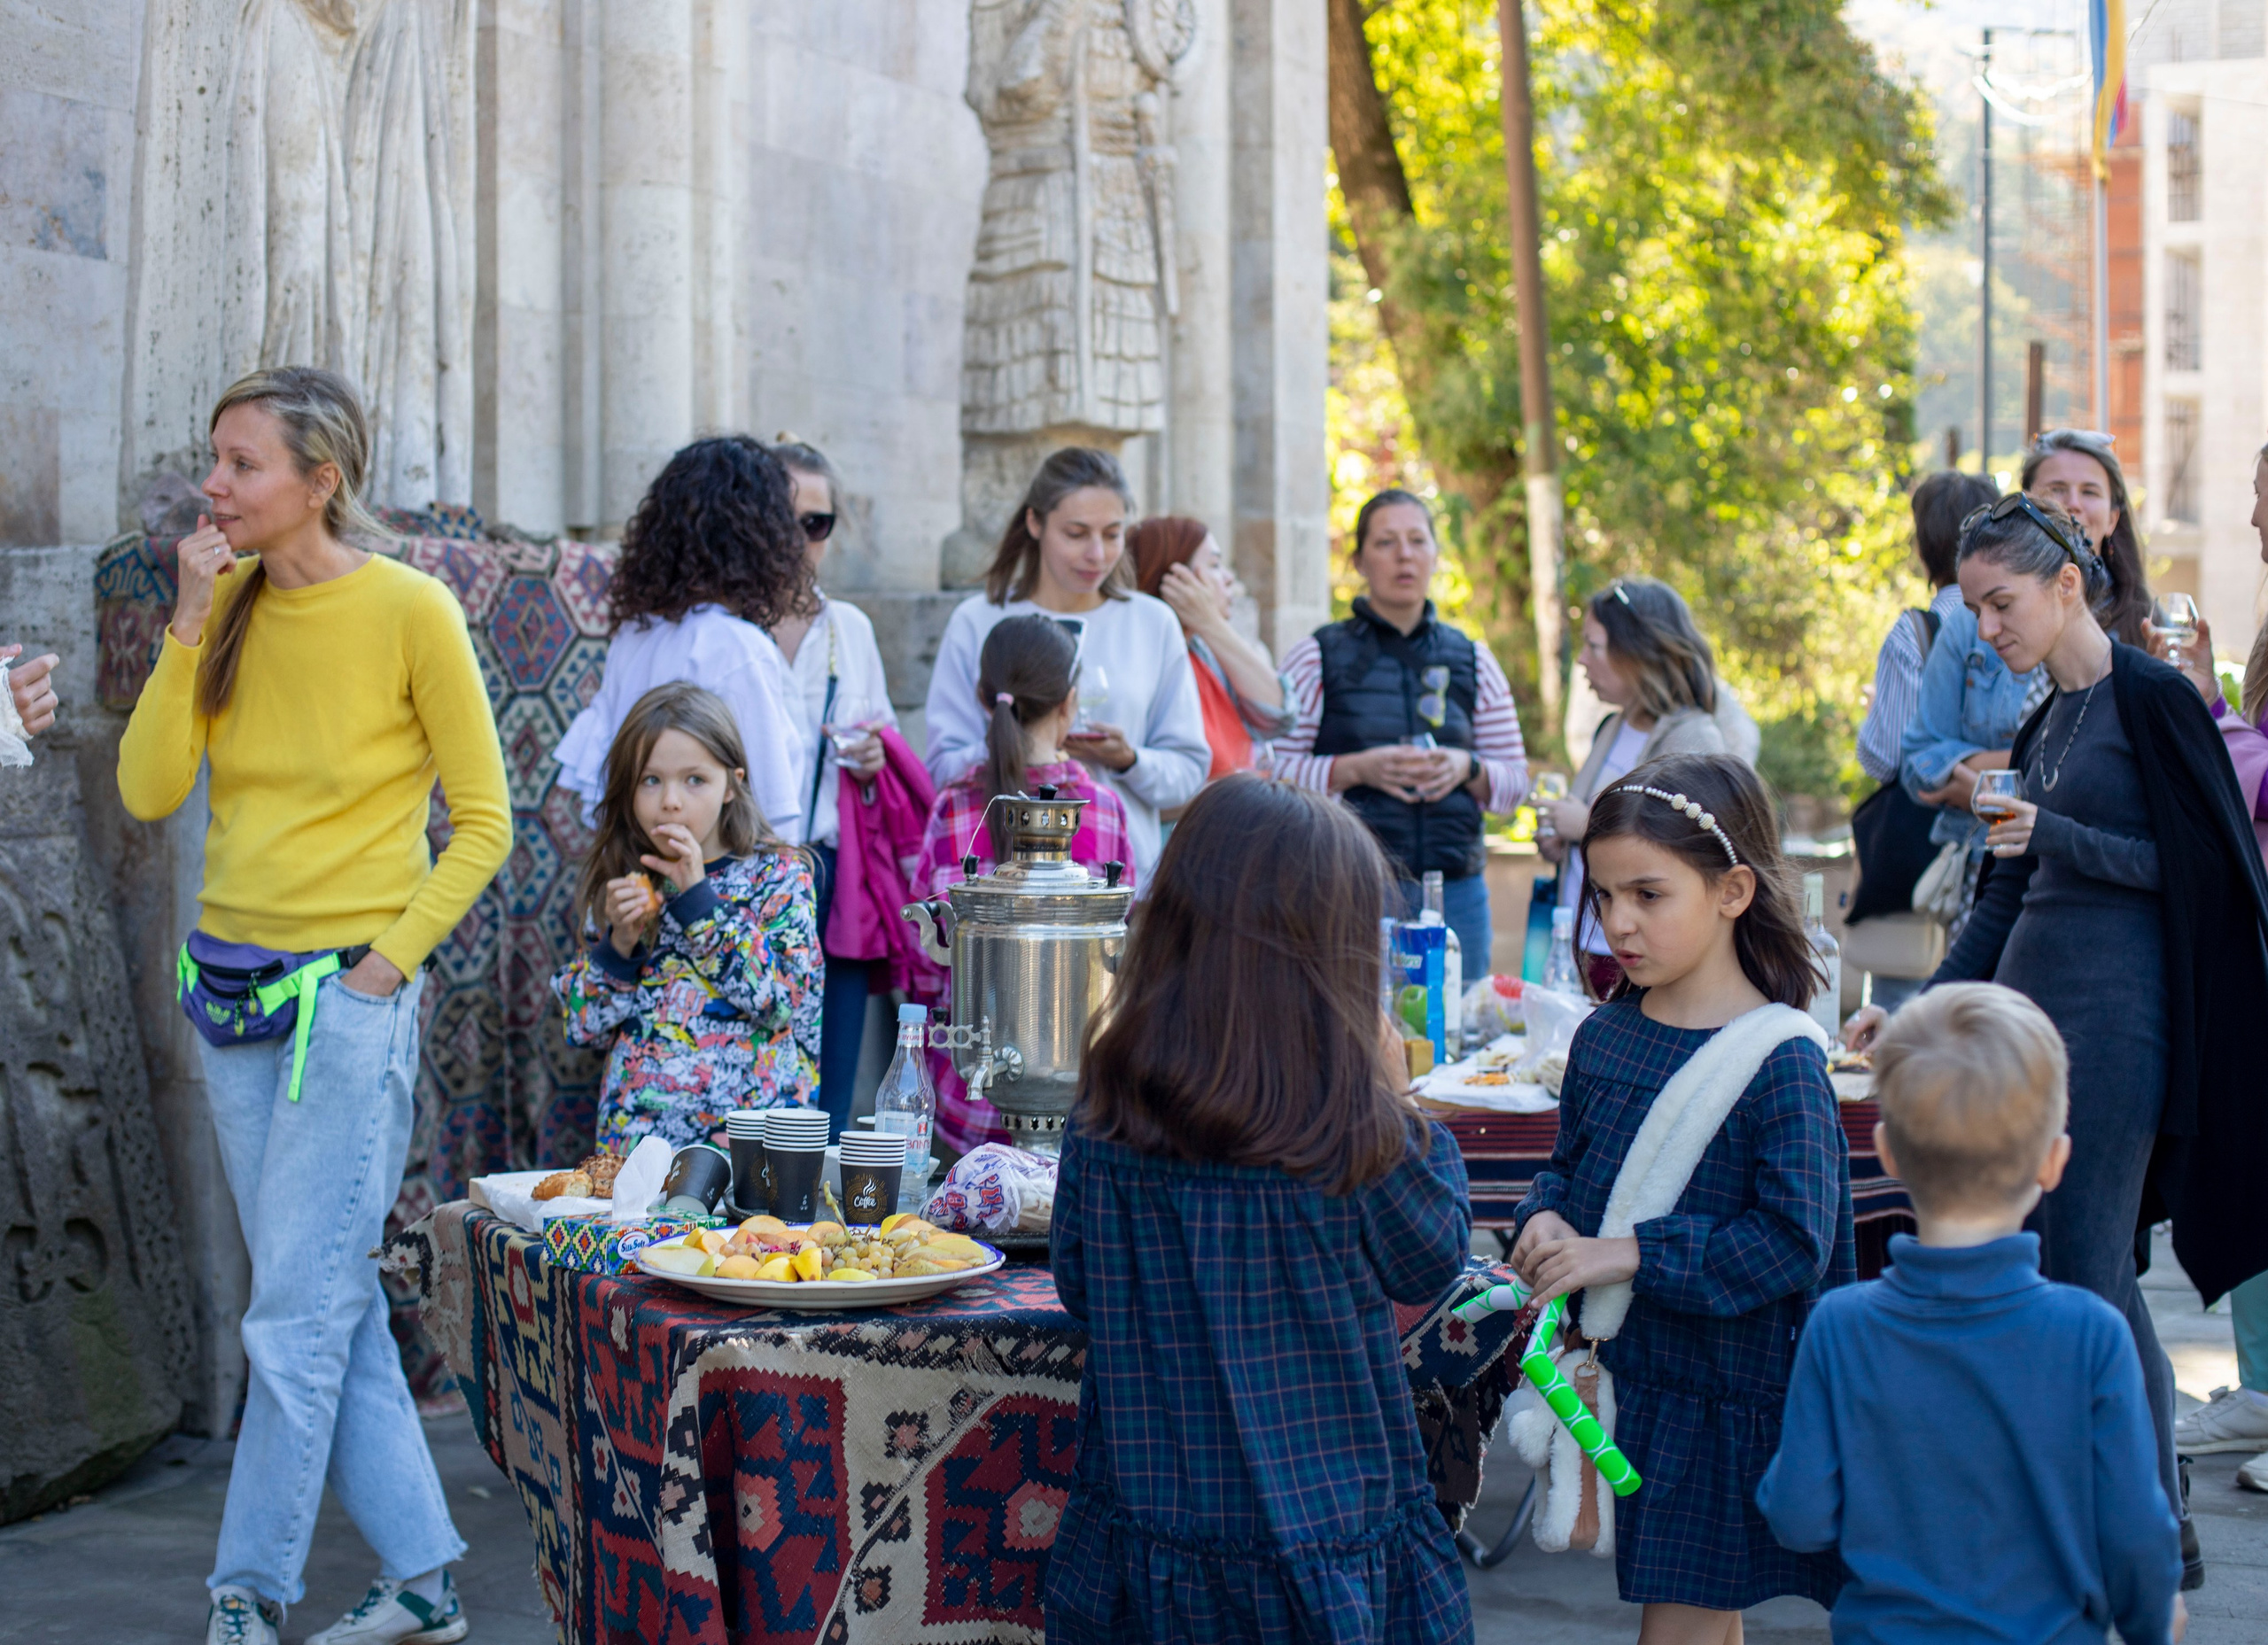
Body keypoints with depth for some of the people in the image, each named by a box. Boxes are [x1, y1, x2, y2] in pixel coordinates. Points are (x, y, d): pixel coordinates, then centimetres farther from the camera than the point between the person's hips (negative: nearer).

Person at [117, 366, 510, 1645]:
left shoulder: (410, 608, -9)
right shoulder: (230, 601, 7)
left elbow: (483, 820, -5)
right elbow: (150, 790, 0)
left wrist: (387, 959, -12)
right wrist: (190, 628, -8)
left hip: (348, 992, -6)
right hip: (233, 982, 6)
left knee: (299, 1314, -3)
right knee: (335, 1301, 9)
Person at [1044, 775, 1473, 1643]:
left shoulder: (1106, 1115, -9)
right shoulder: (1356, 1131, -19)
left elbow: (1080, 1288, 4)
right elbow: (1431, 1263, -2)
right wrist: (1404, 1110, 8)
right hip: (1321, 1532, -3)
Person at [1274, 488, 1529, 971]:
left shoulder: (1472, 660, 13)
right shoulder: (1318, 656, 4)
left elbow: (1516, 781, 13)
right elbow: (1274, 770, -3)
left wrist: (1467, 769, -7)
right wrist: (1357, 768, -16)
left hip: (1456, 889, 3)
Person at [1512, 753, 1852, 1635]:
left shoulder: (1779, 1059, -17)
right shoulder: (1603, 1037, 3)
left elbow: (1794, 1245, -21)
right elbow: (1568, 1166, 17)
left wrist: (1625, 1255, -23)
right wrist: (1545, 1219, -7)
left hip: (1728, 1398, -6)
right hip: (1626, 1378, 6)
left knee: (1682, 1619, 0)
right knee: (1707, 1617, 19)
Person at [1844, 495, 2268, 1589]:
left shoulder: (2150, 699, -8)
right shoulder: (2045, 725, 16)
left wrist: (2058, 837, -18)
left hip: (2114, 1018, -8)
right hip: (2030, 1007, 8)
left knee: (2075, 1280, -8)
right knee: (2094, 1273, 9)